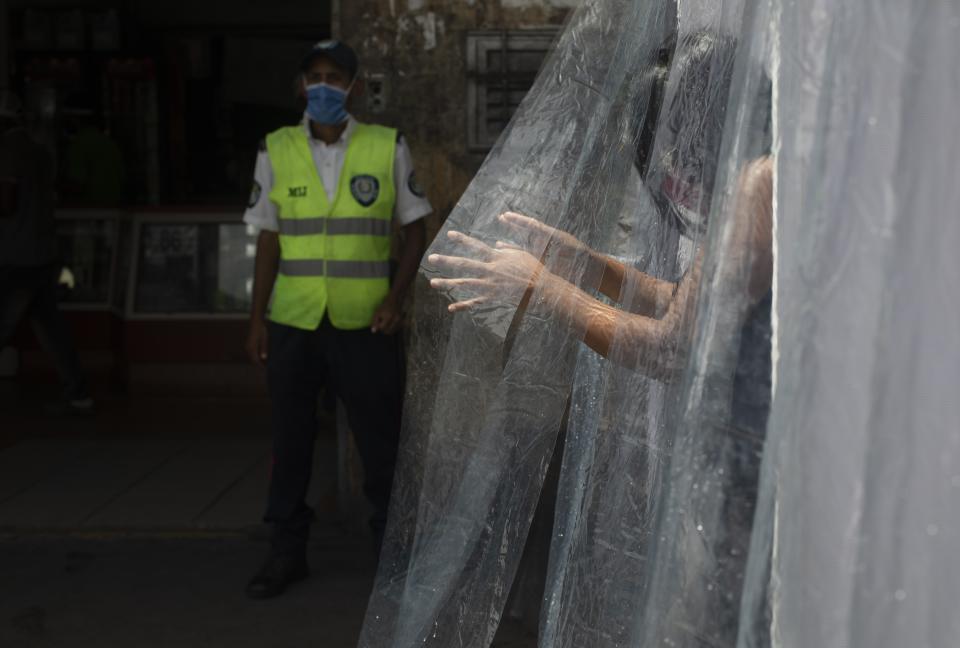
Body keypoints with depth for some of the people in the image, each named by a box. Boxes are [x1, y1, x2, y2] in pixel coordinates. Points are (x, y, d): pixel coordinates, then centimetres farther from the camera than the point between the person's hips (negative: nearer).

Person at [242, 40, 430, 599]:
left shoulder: (387, 148, 0)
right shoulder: (277, 151, 4)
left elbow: (414, 228, 5)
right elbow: (269, 238, 8)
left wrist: (397, 297, -8)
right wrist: (256, 318, 4)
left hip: (364, 323, -2)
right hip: (292, 323, 2)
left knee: (382, 439, 4)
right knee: (291, 439, 11)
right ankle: (287, 552, 24)